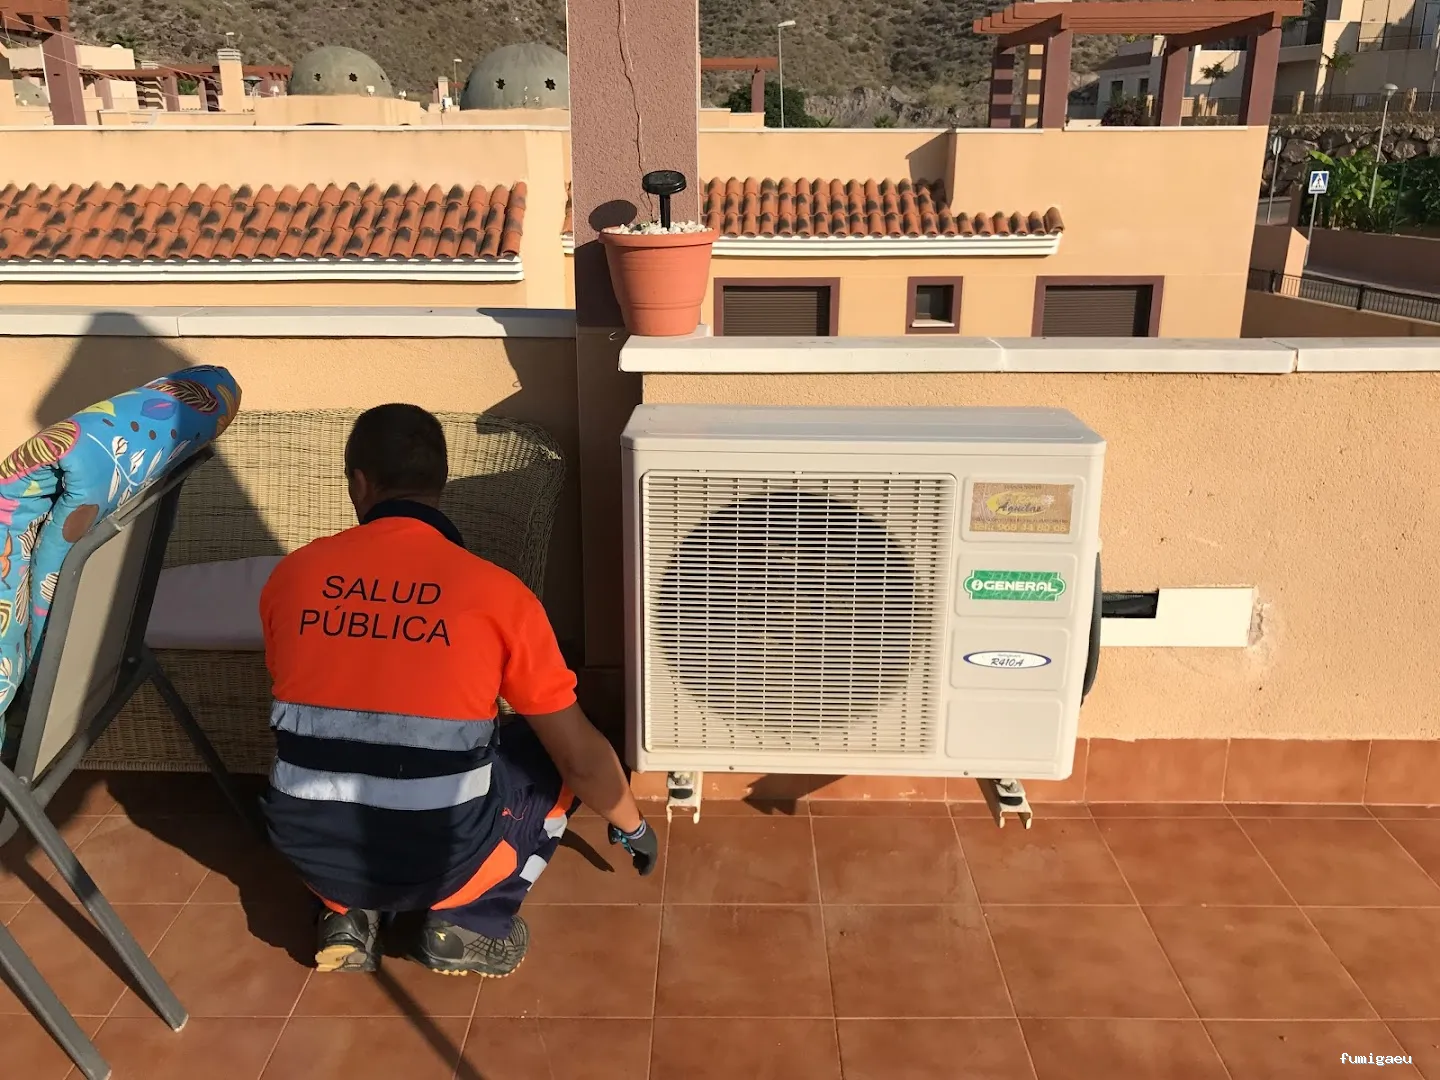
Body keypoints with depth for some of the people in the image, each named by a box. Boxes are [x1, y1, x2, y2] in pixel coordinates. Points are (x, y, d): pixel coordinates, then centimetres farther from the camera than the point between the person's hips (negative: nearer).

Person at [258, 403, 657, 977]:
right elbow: (580, 755, -2)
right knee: (553, 759, 21)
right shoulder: (496, 591, -6)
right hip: (437, 859, -3)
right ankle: (467, 923, 11)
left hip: (312, 850, 3)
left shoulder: (292, 574, 1)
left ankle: (348, 915, 17)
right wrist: (631, 823, 19)